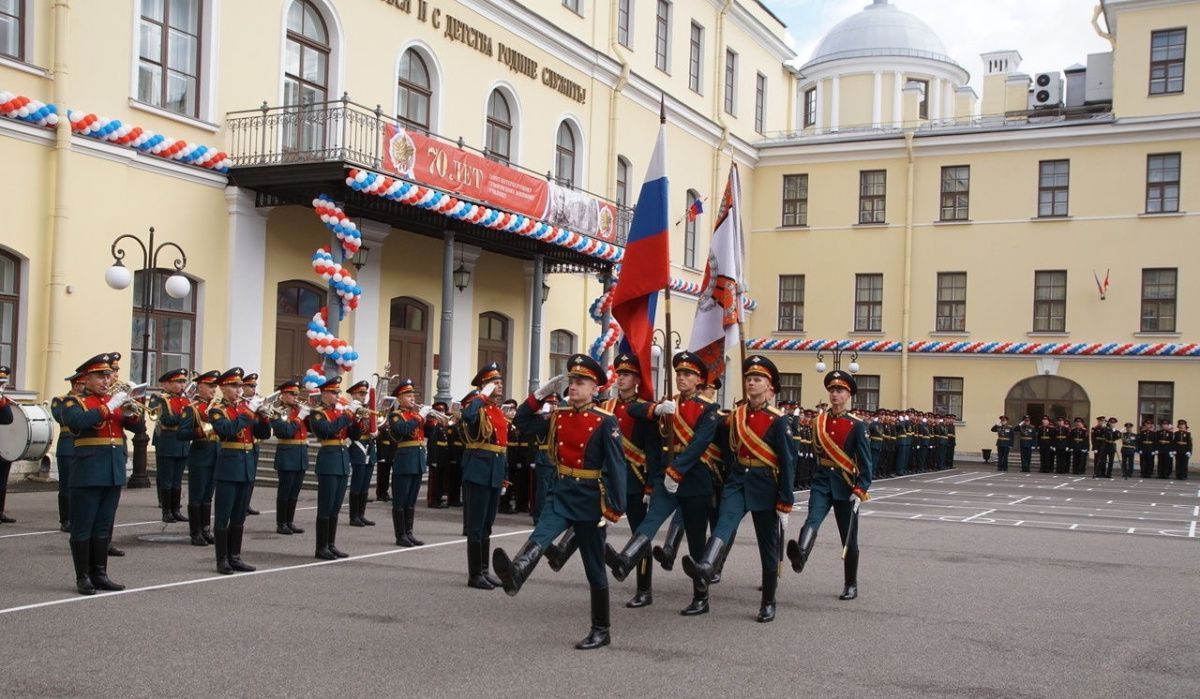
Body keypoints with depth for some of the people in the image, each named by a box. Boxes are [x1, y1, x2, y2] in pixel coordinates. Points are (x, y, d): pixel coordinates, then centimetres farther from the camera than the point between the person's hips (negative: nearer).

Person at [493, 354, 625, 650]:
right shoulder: (558, 417, 6)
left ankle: (601, 631, 15)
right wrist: (542, 393, 2)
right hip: (562, 494, 4)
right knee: (539, 538, -26)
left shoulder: (605, 422, -11)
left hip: (590, 499, -4)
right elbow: (523, 421, 15)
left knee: (594, 568, 5)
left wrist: (614, 510, -20)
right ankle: (515, 573, -53)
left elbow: (616, 467, -15)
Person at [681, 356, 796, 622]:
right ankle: (706, 566, -50)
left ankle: (768, 603, 17)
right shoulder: (735, 416, 6)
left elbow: (788, 462, -9)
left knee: (768, 547, 6)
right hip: (737, 481, 3)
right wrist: (723, 484, 13)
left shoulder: (778, 420, -9)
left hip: (765, 486, -3)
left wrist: (785, 503, -12)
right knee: (725, 521, -26)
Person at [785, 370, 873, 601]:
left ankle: (851, 585, 19)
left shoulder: (856, 425, -6)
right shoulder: (820, 421, 6)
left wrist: (860, 490, -17)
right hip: (822, 481, 2)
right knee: (812, 521, -25)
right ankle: (800, 555, -51)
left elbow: (866, 461, -9)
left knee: (848, 538, 8)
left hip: (845, 485, -2)